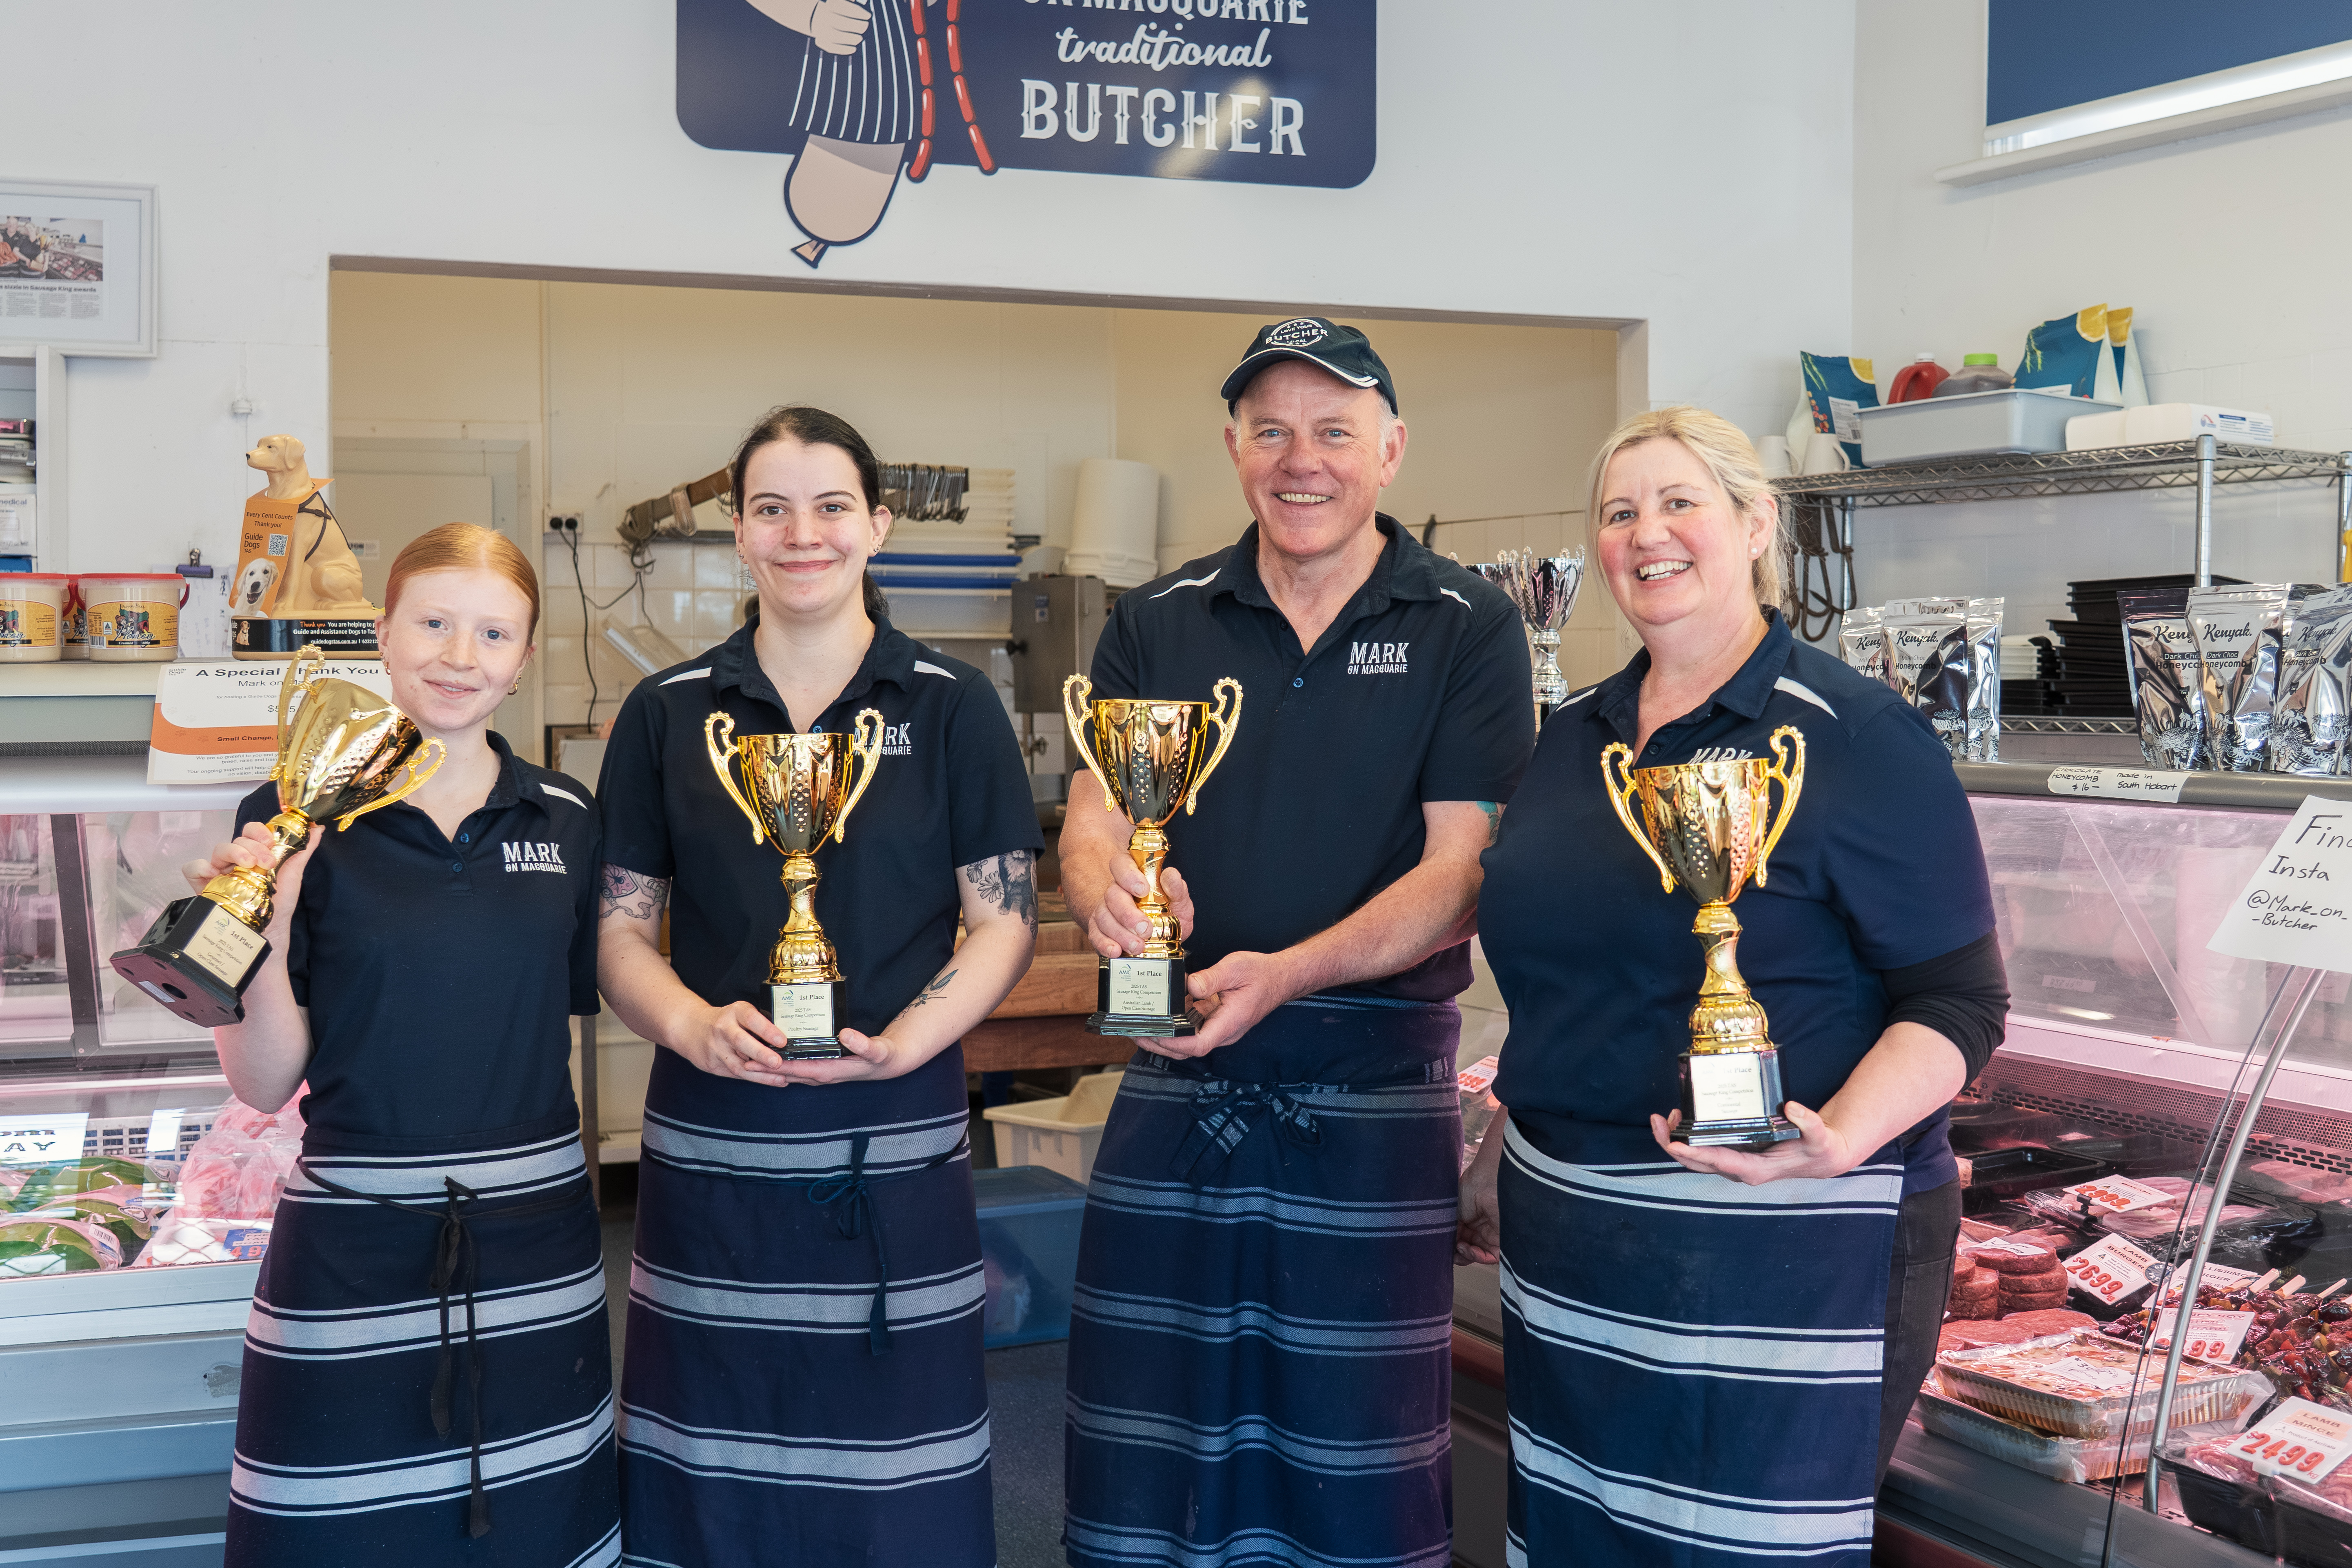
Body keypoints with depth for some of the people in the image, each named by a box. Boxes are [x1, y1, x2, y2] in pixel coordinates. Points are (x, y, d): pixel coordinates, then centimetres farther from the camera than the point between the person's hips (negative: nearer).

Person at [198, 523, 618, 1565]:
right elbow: (265, 1084, -7)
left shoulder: (567, 820, 5)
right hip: (356, 1245, -3)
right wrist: (263, 939, -20)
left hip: (535, 1243, 3)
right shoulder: (298, 816, -5)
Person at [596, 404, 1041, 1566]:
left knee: (895, 1474, 5)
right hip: (711, 1137, 1)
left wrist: (906, 1039, -15)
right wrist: (694, 1024, -13)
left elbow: (1005, 922, 1)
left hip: (896, 1135, -1)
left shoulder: (952, 708, 3)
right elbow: (620, 927, 7)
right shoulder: (668, 714, 6)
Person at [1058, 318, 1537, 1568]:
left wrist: (1288, 974, -24)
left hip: (1375, 1085, -2)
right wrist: (1110, 889, -23)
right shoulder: (1155, 624, 7)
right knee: (1144, 1445, 9)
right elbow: (1089, 825, 2)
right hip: (1176, 1079, 3)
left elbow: (1459, 867, -9)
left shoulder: (1466, 630, -1)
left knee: (1355, 1454, 7)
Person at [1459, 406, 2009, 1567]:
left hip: (1781, 1248, -6)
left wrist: (1835, 1143, -28)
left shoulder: (1856, 737, -9)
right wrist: (1498, 1161, 20)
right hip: (1568, 1243, 7)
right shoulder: (1577, 733, 11)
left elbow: (1960, 1002, -13)